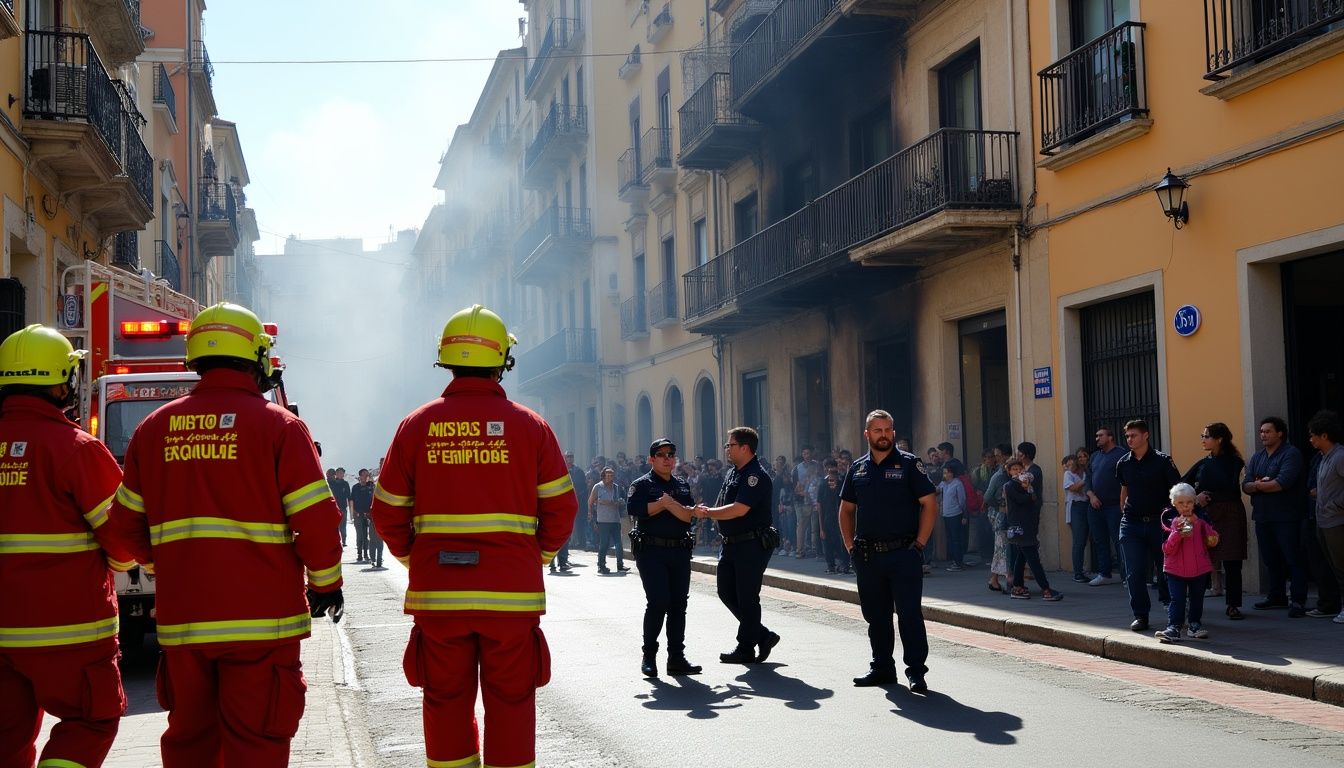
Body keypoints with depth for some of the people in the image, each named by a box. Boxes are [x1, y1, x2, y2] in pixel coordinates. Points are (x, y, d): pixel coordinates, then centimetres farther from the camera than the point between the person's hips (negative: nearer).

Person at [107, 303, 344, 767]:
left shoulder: (154, 428, 8)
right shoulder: (277, 425, -6)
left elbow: (127, 521, 14)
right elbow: (315, 518, -10)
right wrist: (326, 583, 4)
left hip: (181, 616, 4)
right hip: (259, 615, -4)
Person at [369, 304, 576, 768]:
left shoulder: (417, 425, 2)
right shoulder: (529, 426, -1)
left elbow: (387, 512, 3)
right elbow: (561, 507, -1)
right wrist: (539, 556, 15)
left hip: (437, 591, 1)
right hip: (513, 591, -1)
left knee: (446, 704, 12)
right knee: (511, 704, 7)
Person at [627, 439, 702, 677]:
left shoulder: (682, 485, 17)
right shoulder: (642, 484, 2)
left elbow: (690, 516, 3)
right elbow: (633, 508, -18)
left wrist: (671, 503, -11)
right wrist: (662, 503, -13)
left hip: (680, 551, 5)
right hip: (651, 551, -5)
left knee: (678, 604, 5)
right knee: (657, 602, -11)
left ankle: (677, 658, 11)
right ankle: (649, 656, 3)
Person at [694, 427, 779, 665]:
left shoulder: (756, 475, -16)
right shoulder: (732, 473, 14)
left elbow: (739, 509, -24)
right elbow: (724, 508, 17)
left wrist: (708, 513, -15)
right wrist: (708, 512, -5)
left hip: (752, 545, -10)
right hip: (731, 544, 10)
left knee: (747, 597, -1)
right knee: (726, 591, 12)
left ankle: (746, 649, 10)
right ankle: (762, 636, 21)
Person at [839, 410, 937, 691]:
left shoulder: (908, 464, -2)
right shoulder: (858, 468, 11)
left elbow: (929, 504, -5)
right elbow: (846, 509, 18)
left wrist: (919, 543, -11)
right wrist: (850, 545, 8)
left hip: (903, 553, -5)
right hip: (867, 556, 5)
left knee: (909, 614, -5)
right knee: (875, 615, 12)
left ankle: (916, 671, 1)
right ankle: (882, 667, 23)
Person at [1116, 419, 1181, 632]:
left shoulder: (1162, 461, -5)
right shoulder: (1123, 463, 7)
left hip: (1158, 522, -3)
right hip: (1131, 524, 3)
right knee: (1134, 573, -2)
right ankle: (1140, 616, 4)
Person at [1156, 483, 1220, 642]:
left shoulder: (1201, 521, 3)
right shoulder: (1171, 523, -1)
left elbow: (1212, 542, -6)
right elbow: (1168, 550, -5)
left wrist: (1197, 523, -16)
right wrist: (1177, 534, -22)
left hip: (1199, 569, 2)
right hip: (1176, 569, -2)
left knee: (1197, 598, 13)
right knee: (1177, 599, -8)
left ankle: (1195, 624, 29)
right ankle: (1173, 628, -11)